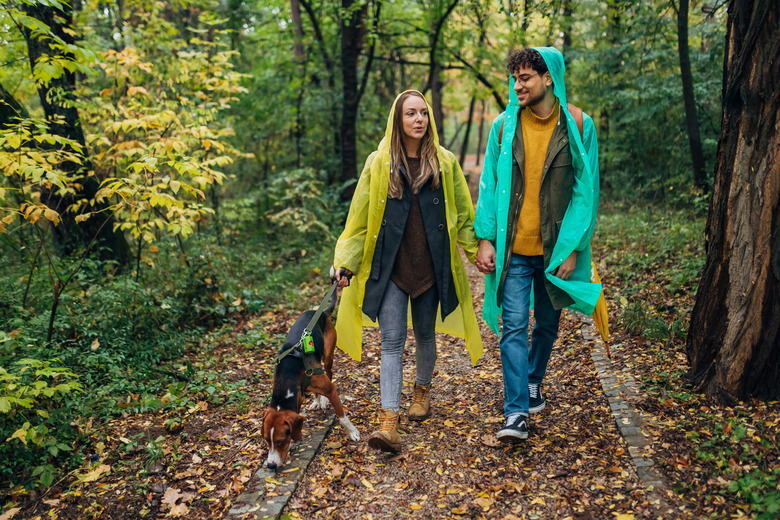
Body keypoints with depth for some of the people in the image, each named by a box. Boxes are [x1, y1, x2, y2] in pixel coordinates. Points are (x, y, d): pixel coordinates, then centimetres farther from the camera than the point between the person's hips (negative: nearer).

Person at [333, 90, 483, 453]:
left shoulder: (445, 162, 4)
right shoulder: (378, 164, 1)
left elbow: (463, 214, 11)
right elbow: (359, 217, 4)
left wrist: (477, 249, 5)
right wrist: (345, 263, 1)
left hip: (431, 266, 1)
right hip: (390, 267, -1)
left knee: (425, 334, 15)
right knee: (391, 341, -6)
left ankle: (422, 390, 40)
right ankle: (389, 421, -7)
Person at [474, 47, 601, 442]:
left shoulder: (578, 126, -2)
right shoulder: (504, 125, 1)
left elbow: (585, 191, -2)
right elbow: (489, 185, 4)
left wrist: (572, 247, -8)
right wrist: (485, 239, -3)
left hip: (556, 248, 1)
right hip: (513, 249, 0)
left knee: (547, 324, 15)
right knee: (513, 327, -6)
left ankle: (532, 383, 39)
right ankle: (516, 412, -2)